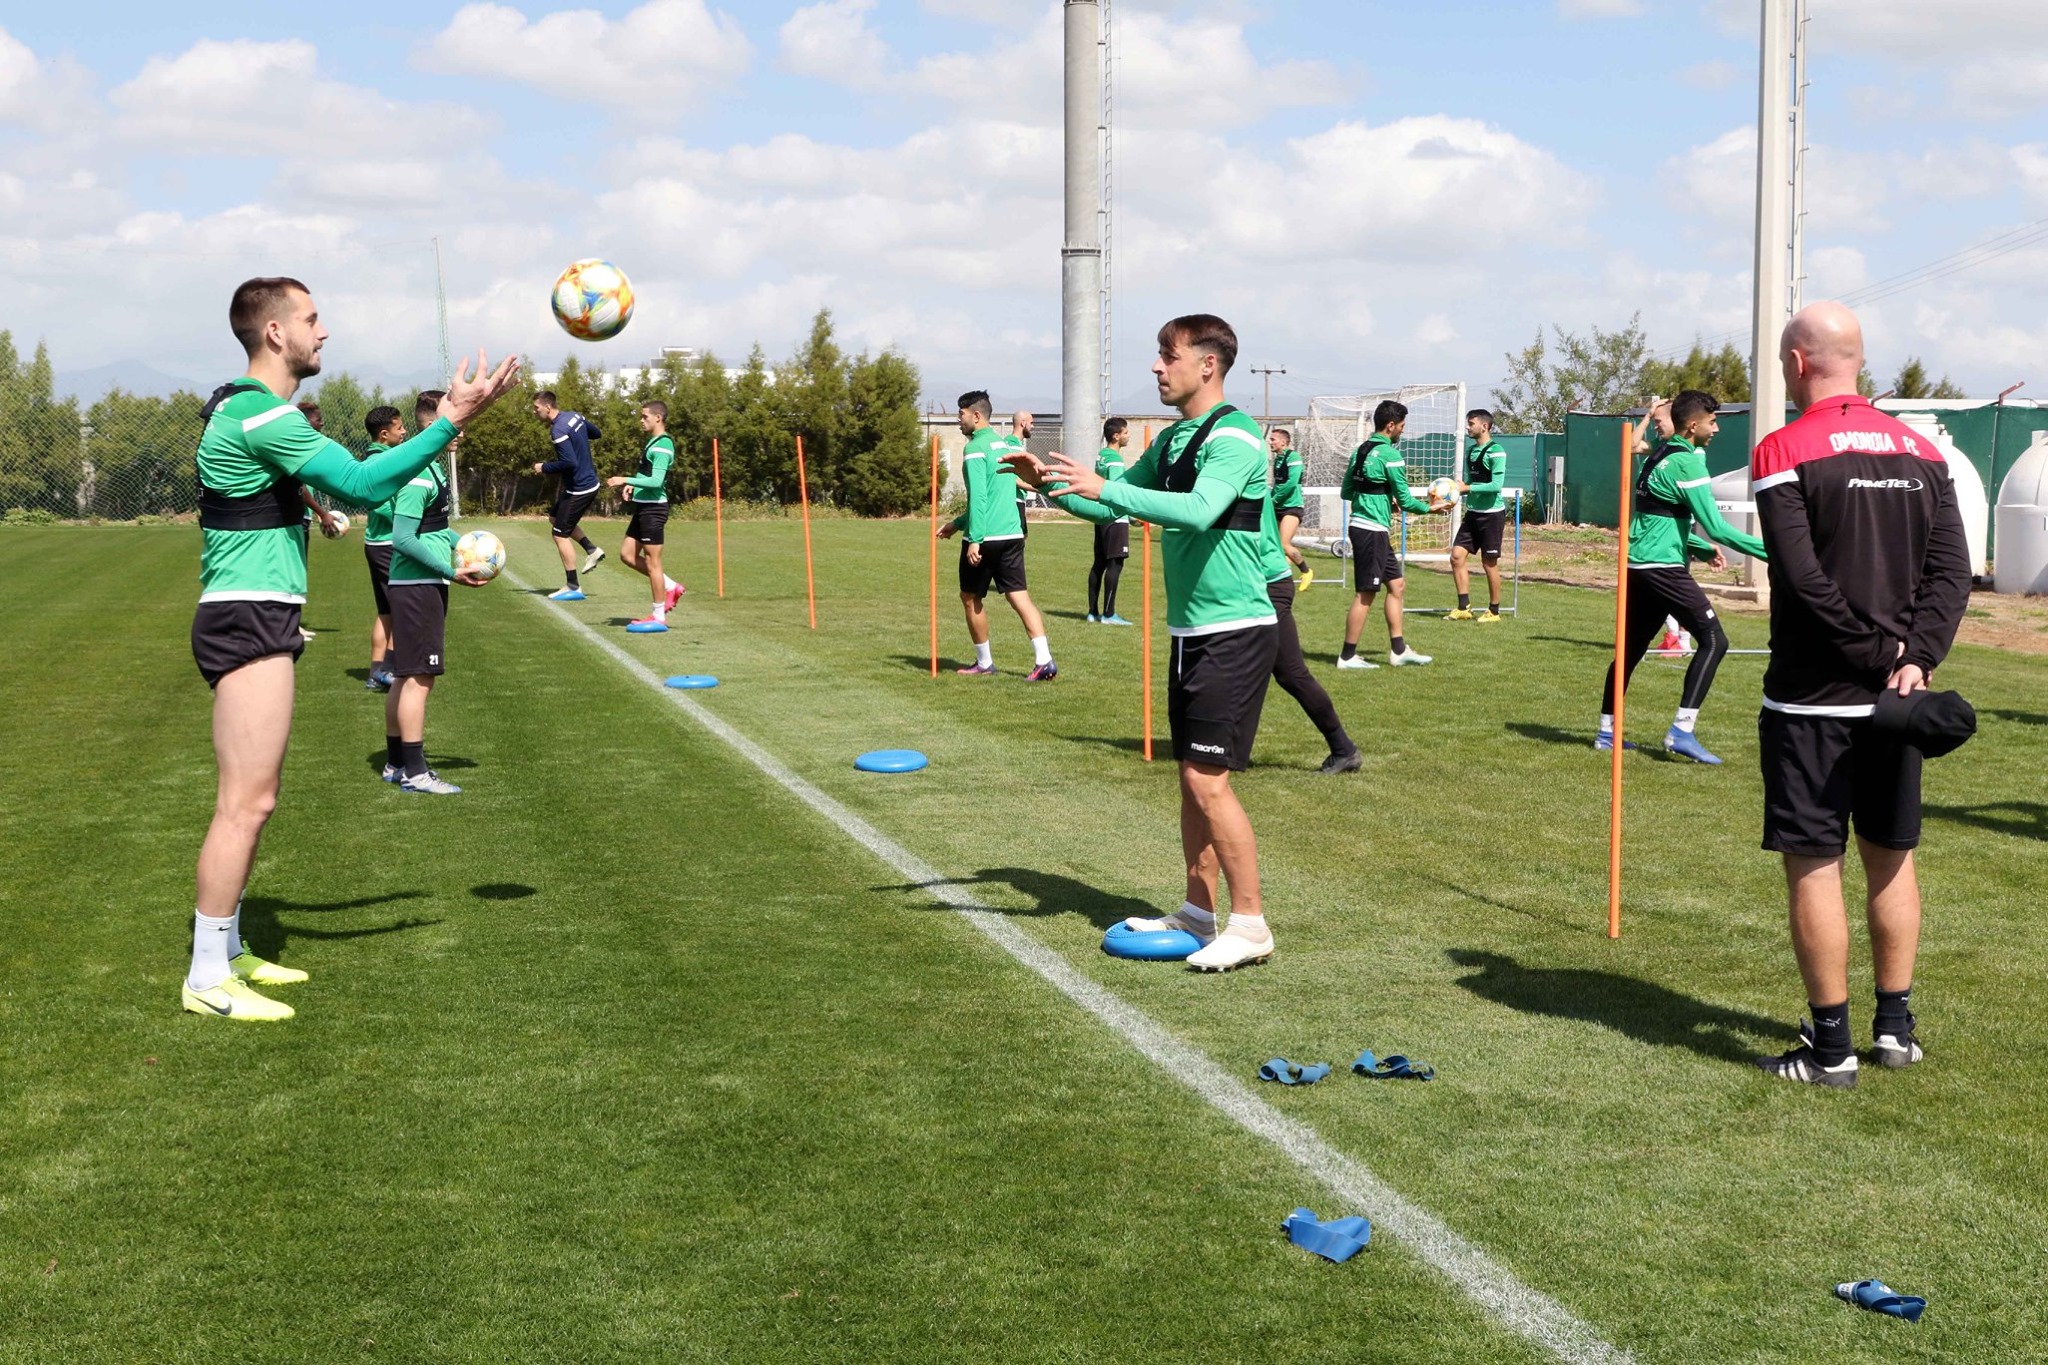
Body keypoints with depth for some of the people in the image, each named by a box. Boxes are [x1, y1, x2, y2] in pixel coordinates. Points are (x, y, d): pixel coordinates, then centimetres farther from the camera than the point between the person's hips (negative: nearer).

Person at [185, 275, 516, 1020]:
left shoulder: (243, 408, 16)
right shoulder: (261, 415, -17)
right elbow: (364, 484, -25)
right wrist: (450, 420, -25)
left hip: (252, 621, 11)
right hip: (248, 622, -11)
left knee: (249, 798, 15)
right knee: (246, 803, -9)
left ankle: (227, 951, 23)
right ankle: (208, 980, -4)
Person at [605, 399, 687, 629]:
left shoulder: (662, 445, -16)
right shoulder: (652, 442, 15)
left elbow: (656, 481, -24)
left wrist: (625, 480, -24)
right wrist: (633, 487, 11)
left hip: (653, 508, -10)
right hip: (643, 506, 10)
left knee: (652, 561, -4)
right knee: (627, 555, 13)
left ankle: (659, 617, 4)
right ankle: (670, 587, 21)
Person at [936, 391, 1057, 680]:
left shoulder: (976, 449, -10)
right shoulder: (1006, 445, 17)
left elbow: (978, 498, -18)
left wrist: (974, 539, -19)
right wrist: (958, 524, 30)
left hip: (985, 537, -7)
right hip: (1012, 534, 7)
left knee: (971, 598, 10)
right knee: (1019, 596, 3)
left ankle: (984, 663, 18)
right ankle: (1044, 661, -9)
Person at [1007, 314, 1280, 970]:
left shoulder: (1233, 437, -16)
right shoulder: (1171, 439, 12)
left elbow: (1200, 511, -33)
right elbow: (1115, 505, 20)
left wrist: (1104, 488, -35)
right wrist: (1051, 485, 4)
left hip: (1234, 632, -9)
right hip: (1190, 631, 9)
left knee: (1208, 779, -10)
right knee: (1191, 775, 12)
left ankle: (1250, 924, -3)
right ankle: (1199, 910, 22)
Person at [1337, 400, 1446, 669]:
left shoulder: (1361, 451, 11)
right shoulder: (1390, 455, -14)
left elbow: (1346, 492, 16)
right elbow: (1405, 500, -11)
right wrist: (1429, 507, 7)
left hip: (1360, 525, 9)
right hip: (1373, 530, -9)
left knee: (1397, 585, 15)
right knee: (1366, 594, -3)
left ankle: (1398, 650, 18)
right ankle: (1348, 657, 2)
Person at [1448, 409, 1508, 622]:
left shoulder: (1495, 452, -14)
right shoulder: (1471, 450, 11)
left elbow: (1496, 485, -21)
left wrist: (1467, 488, -21)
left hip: (1491, 514, -8)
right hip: (1473, 513, 8)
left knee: (1489, 563, 0)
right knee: (1457, 556, 0)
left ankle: (1494, 612, 12)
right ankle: (1464, 608, 6)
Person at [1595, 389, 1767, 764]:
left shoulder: (1662, 455, 16)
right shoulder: (1686, 462, -13)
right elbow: (1715, 526, -17)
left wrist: (1704, 549, 25)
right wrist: (1767, 550, -14)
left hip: (1638, 566, 10)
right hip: (1663, 567, -10)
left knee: (1631, 647, 16)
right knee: (1713, 639, -9)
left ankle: (1607, 731, 21)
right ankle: (1681, 732, -15)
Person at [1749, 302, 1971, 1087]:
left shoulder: (1784, 452, -10)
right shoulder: (1921, 452, 7)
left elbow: (1805, 578, -17)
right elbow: (1952, 569, 1)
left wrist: (1875, 653, -10)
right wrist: (1915, 657, -7)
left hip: (1813, 698, -6)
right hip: (1895, 696, 6)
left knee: (1813, 866, 1)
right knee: (1891, 858, 16)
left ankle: (1830, 1048, 5)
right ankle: (1895, 1026, 23)